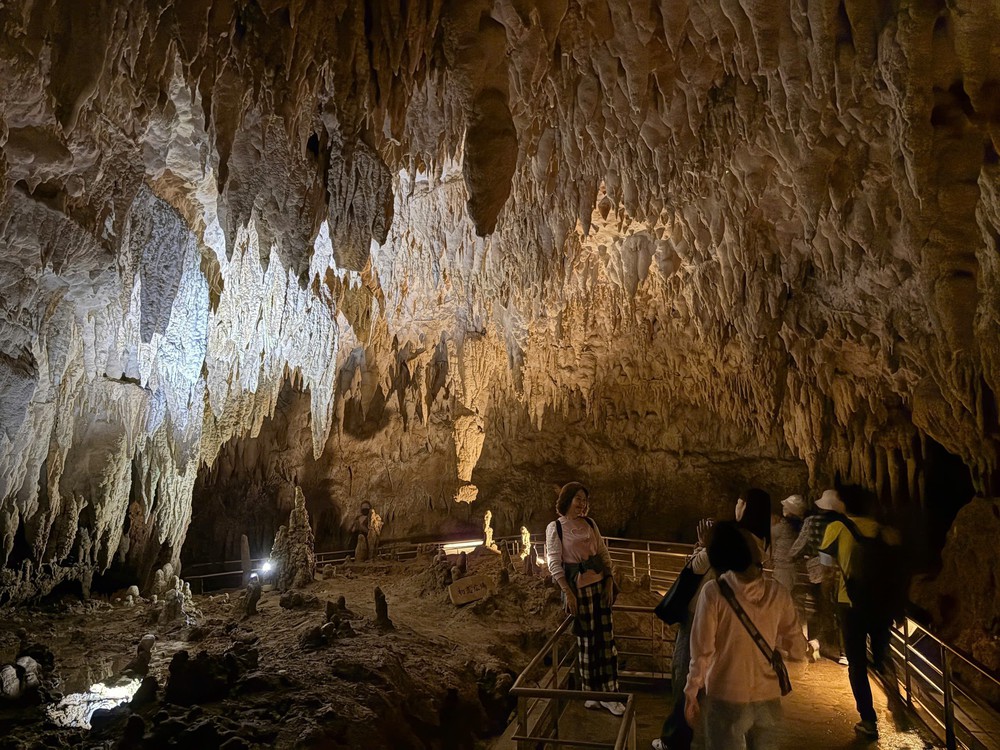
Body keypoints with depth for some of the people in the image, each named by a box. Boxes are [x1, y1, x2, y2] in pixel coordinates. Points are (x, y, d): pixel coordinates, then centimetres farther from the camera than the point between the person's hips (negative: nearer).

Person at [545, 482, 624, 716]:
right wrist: (568, 594, -14)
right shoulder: (555, 527, -7)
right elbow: (554, 564, -10)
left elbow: (604, 554, 9)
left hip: (599, 585, 5)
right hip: (577, 588, -4)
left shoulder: (590, 524, 7)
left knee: (607, 638, 5)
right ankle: (591, 692, 23)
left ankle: (609, 694, 16)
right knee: (587, 640, 5)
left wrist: (610, 583, 1)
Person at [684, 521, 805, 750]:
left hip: (726, 699, -3)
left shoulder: (714, 591, -16)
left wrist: (691, 693, 0)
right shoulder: (777, 592, -6)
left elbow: (702, 651, -12)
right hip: (768, 699, 3)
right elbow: (798, 648, 1)